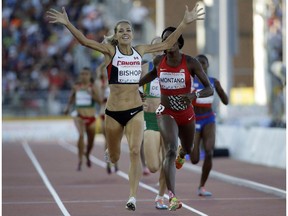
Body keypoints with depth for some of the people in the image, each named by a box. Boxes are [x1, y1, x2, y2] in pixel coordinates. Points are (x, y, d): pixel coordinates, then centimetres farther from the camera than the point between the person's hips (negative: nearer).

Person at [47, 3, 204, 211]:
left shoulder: (139, 51, 6)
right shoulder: (110, 51, -4)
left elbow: (167, 44, 12)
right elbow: (85, 41, -17)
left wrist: (185, 23, 7)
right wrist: (67, 24, -30)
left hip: (135, 110, 1)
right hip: (113, 112, -1)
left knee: (135, 151, -16)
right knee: (114, 158, 12)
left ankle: (133, 197, -14)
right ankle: (109, 152, 52)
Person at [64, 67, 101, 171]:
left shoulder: (92, 87, -4)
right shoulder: (76, 86, 1)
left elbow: (99, 99, -17)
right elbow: (71, 97, 20)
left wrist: (89, 93, -27)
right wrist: (68, 107, 16)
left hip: (90, 116, 1)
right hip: (79, 116, -1)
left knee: (91, 140, 12)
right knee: (81, 135, -26)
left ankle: (87, 154, 46)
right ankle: (80, 160, -20)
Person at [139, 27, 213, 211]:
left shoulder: (191, 63, -17)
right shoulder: (159, 61, -8)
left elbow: (209, 89, -19)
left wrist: (194, 95, -38)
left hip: (187, 113, 1)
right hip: (166, 113, -1)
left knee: (187, 150, 26)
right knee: (171, 150, -25)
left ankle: (181, 154, 68)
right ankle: (172, 197, -35)